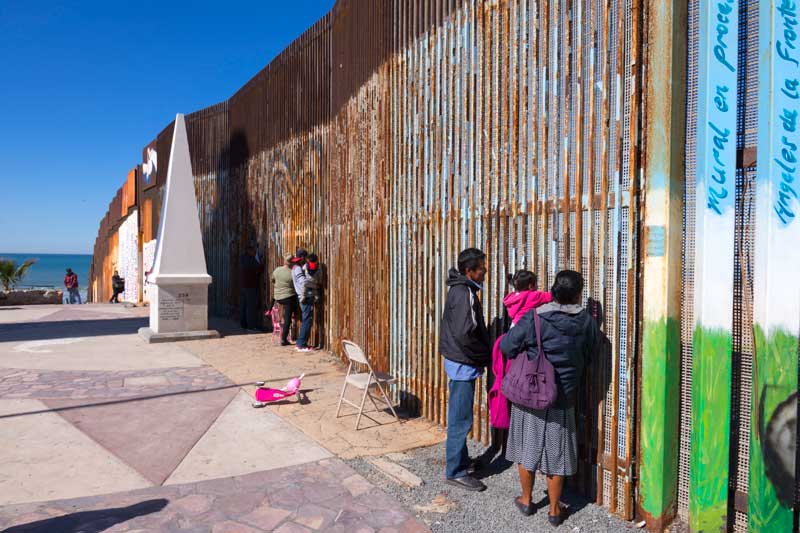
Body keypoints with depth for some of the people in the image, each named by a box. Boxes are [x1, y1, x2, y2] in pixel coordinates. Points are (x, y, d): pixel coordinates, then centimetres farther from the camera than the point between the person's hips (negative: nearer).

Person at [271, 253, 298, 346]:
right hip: (289, 297, -6)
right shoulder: (292, 274, -16)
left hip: (277, 297, 6)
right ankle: (284, 339, 8)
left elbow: (273, 281, 18)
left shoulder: (276, 270, 1)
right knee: (288, 318, 3)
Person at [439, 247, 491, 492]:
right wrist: (485, 356, -13)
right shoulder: (464, 293, -21)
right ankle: (455, 472, 10)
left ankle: (461, 460, 33)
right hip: (463, 364, -10)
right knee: (460, 420, -1)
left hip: (459, 362, 10)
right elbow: (465, 334, -27)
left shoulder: (460, 289, 10)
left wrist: (482, 354, 12)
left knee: (460, 417, 20)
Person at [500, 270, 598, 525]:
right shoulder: (587, 322, -8)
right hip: (562, 399, 1)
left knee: (526, 448, 16)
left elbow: (506, 346, -10)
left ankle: (526, 500, 31)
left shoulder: (534, 319, -15)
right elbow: (587, 358, 5)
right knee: (556, 454, 14)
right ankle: (555, 509, 26)